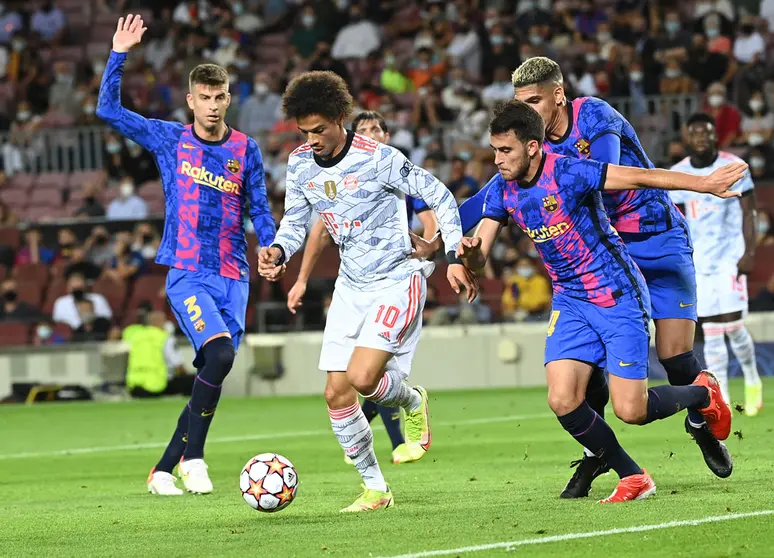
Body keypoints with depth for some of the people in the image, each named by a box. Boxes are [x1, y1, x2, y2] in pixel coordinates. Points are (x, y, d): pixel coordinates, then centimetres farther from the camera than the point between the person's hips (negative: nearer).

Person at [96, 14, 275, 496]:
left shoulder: (246, 149, 8)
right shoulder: (169, 139, 5)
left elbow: (259, 208, 12)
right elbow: (109, 110, 6)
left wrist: (270, 249, -6)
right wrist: (119, 54, -1)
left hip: (233, 276, 3)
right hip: (186, 273, -3)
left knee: (212, 376, -1)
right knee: (220, 353, -26)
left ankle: (165, 469, 12)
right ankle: (193, 456, -14)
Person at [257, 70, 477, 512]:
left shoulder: (378, 158, -18)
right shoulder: (300, 165, 0)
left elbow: (439, 195, -9)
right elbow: (295, 221, 12)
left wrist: (455, 257, -12)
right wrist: (278, 252, -10)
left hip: (397, 280, -7)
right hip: (351, 285, 7)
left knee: (362, 379, -22)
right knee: (337, 394, 0)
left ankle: (413, 401, 13)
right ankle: (375, 488, 13)